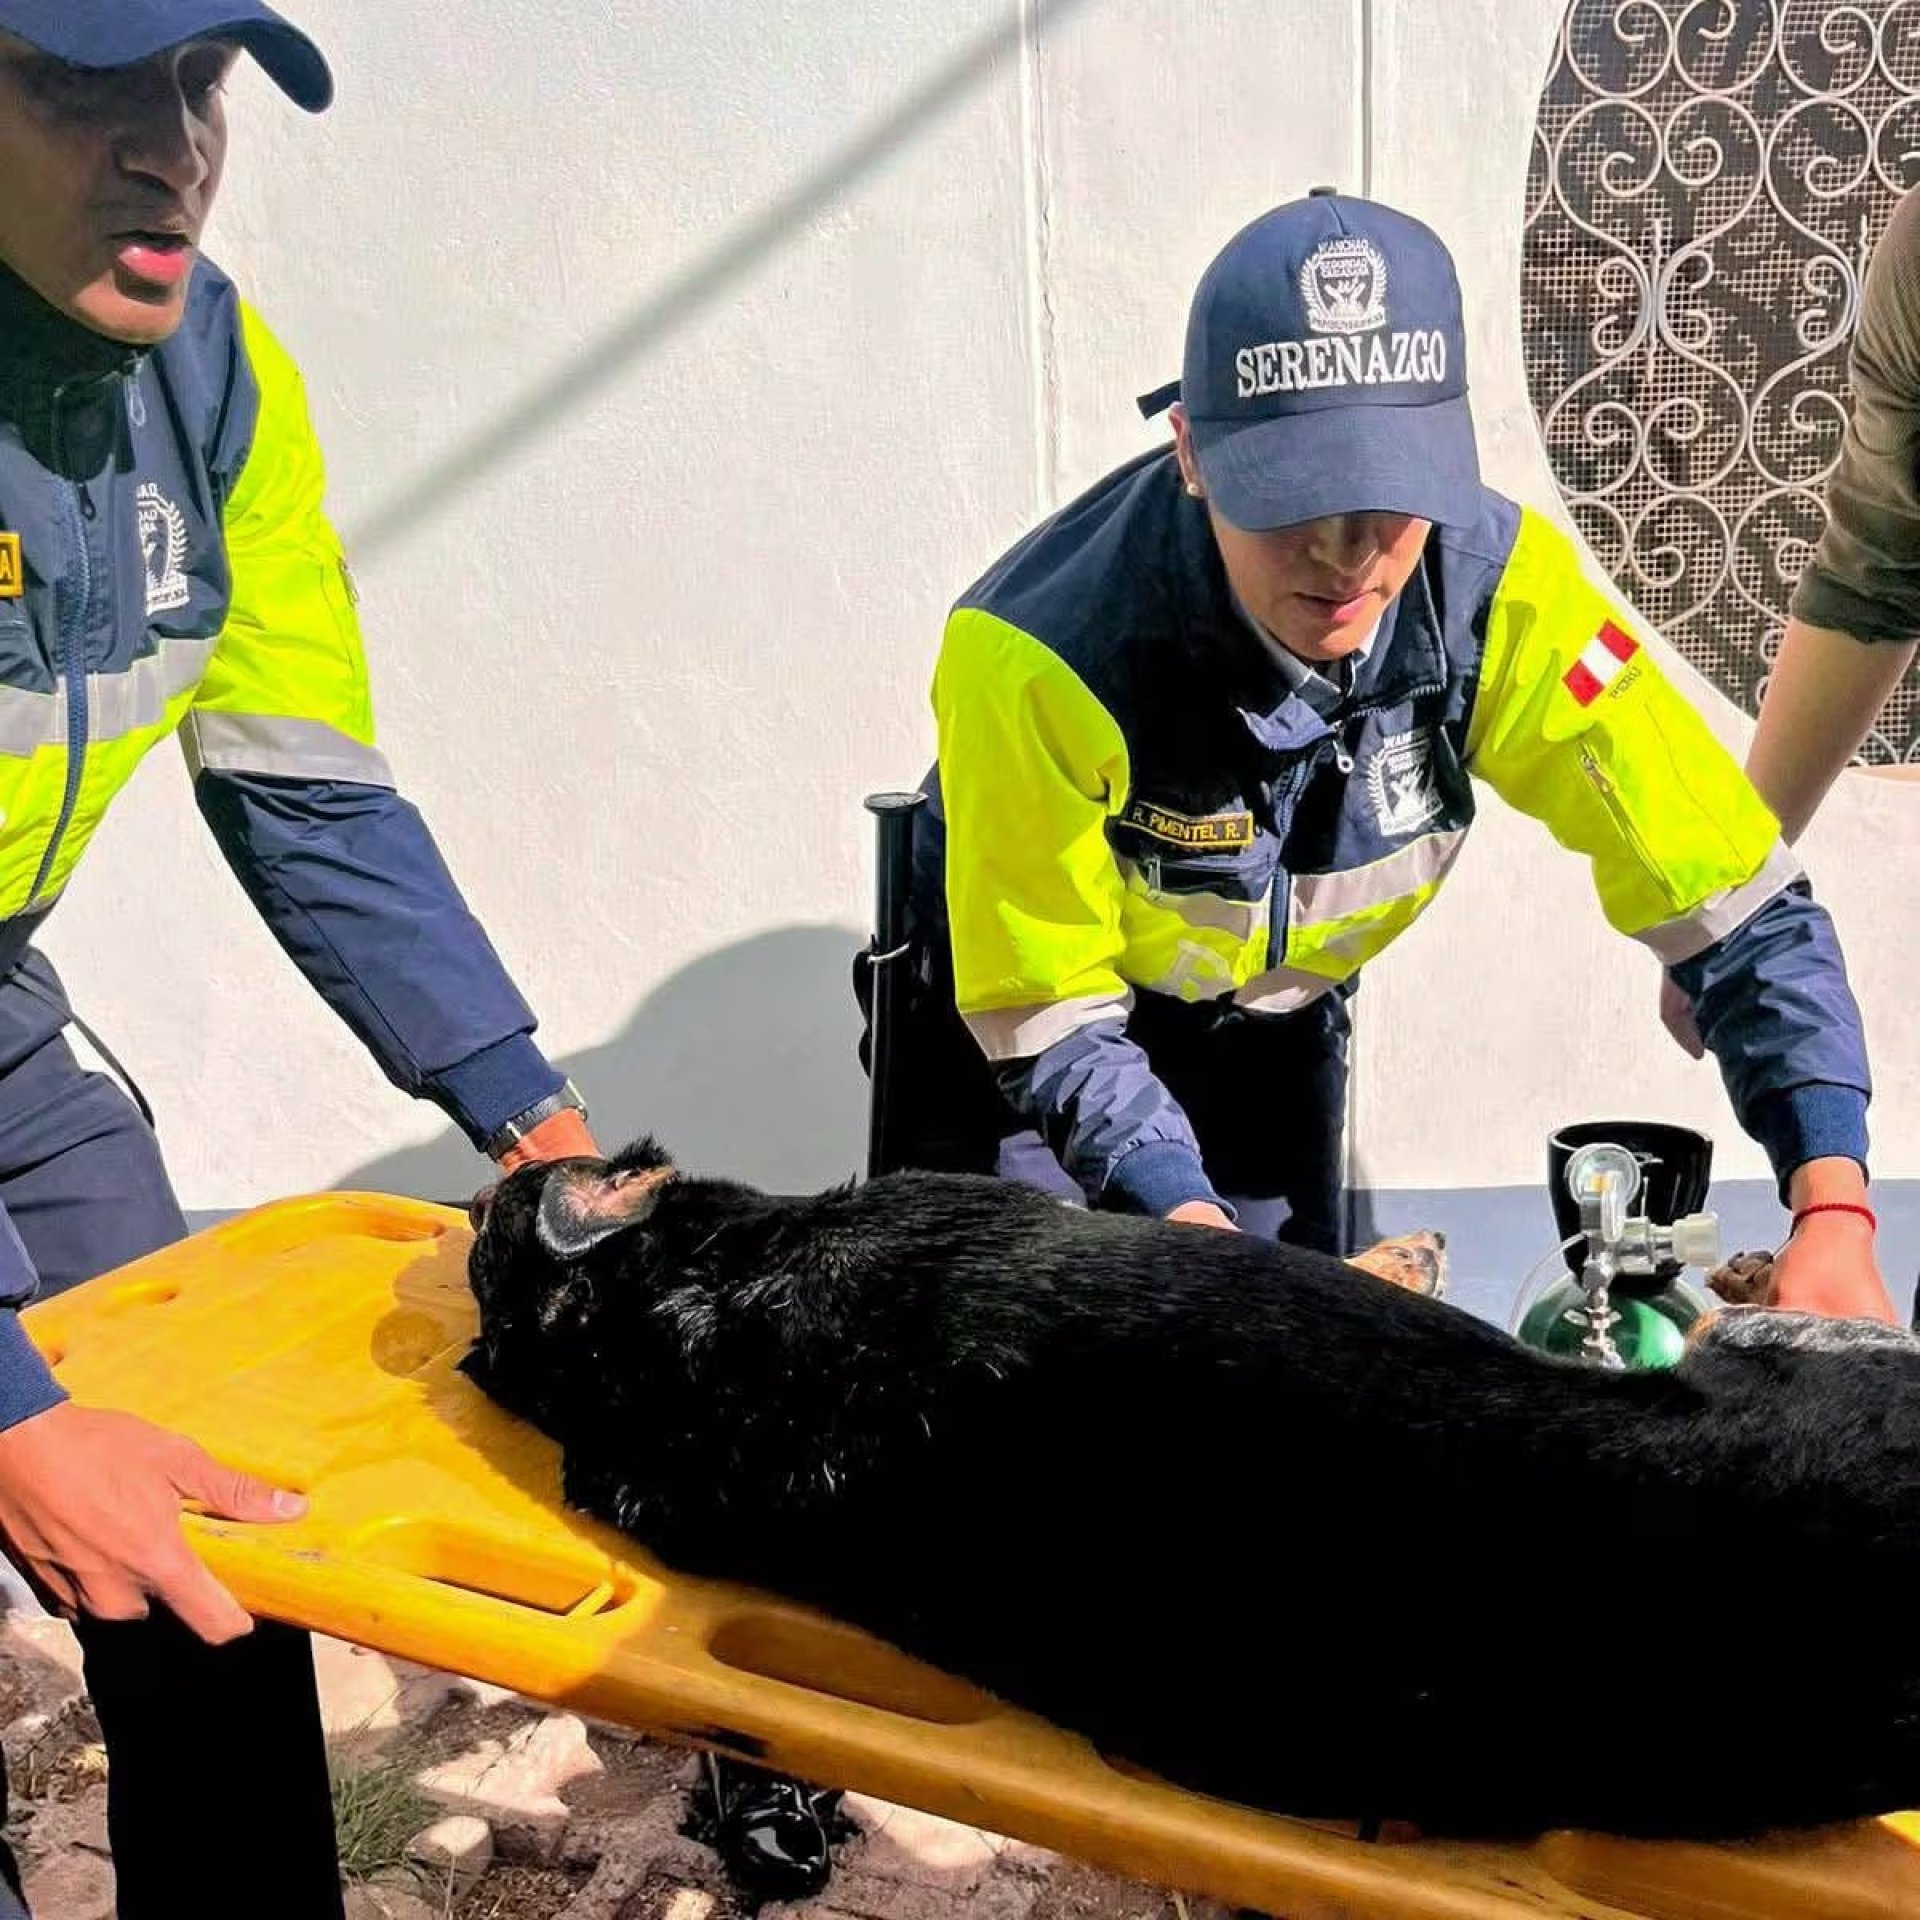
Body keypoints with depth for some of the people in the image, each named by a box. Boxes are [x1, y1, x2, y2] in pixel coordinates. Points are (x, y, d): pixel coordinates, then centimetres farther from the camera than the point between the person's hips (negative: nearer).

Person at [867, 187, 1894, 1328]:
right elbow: (1049, 1023, -27)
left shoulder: (1500, 590, -28)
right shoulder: (1040, 652, -37)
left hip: (1276, 1030, 3)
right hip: (1021, 1016, -3)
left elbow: (1738, 898, -23)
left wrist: (1835, 1210, -34)